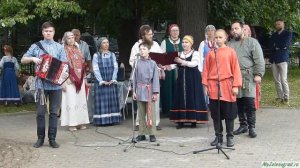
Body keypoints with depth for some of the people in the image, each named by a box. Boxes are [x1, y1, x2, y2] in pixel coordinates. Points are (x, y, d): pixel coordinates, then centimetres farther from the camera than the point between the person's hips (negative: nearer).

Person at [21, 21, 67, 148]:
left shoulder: (59, 47, 8)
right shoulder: (36, 46, 6)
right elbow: (23, 60, 7)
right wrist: (33, 58, -13)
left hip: (56, 84, 1)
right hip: (41, 84, -1)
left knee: (54, 112, 3)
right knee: (40, 112, 0)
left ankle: (52, 139, 10)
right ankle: (40, 138, 10)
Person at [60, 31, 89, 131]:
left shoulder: (77, 50, 15)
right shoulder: (64, 51, -4)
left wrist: (84, 78, 15)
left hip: (80, 79, 6)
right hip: (69, 79, -6)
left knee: (81, 100, 5)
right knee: (71, 101, -7)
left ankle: (81, 122, 11)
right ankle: (71, 124, -3)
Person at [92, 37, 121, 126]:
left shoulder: (112, 55, 10)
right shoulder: (96, 55, 1)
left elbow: (115, 68, 4)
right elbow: (96, 69, -5)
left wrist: (113, 80, -8)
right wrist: (102, 81, -13)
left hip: (111, 81, 3)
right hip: (101, 82, -3)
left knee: (112, 100, 2)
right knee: (102, 101, -4)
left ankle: (113, 119, 6)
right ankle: (102, 120, -2)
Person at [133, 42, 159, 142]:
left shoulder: (153, 63, -2)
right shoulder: (137, 63, 6)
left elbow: (156, 78, -3)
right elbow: (135, 78, 9)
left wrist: (155, 92, -7)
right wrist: (134, 91, 5)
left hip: (149, 90, -3)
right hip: (140, 90, 3)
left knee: (151, 113, -1)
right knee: (141, 114, 9)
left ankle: (152, 134, 5)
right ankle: (142, 133, 16)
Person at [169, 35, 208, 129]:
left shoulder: (195, 53, 1)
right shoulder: (179, 54, 14)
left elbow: (194, 63, -17)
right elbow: (174, 65, 3)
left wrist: (182, 61, -28)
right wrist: (167, 66, -17)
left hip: (193, 80, -4)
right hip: (182, 79, 4)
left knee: (193, 98, -4)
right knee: (181, 98, 0)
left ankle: (193, 120, 2)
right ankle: (181, 121, 3)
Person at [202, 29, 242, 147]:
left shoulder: (231, 52, 1)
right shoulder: (211, 53, 7)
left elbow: (236, 69, -1)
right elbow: (206, 70, 8)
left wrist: (236, 86, -6)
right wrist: (205, 85, 2)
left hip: (227, 86, -2)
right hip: (213, 86, 2)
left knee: (229, 113, 3)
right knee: (215, 114, 7)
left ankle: (230, 137, 14)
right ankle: (218, 136, 18)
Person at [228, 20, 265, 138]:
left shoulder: (252, 42, 2)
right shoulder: (230, 44, 16)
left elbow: (259, 60, -4)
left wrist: (258, 74, -12)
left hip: (248, 77, -4)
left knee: (249, 103, -7)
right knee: (239, 103, 8)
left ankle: (251, 127, -1)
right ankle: (243, 125, 18)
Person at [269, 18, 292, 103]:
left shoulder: (288, 34, 7)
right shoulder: (273, 35, 20)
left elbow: (285, 45, -8)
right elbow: (271, 46, 6)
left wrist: (276, 46, 2)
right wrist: (279, 47, -7)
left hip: (282, 58, -5)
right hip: (274, 59, 5)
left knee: (283, 79, -11)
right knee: (277, 80, 3)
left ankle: (286, 97, -7)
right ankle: (280, 97, 8)